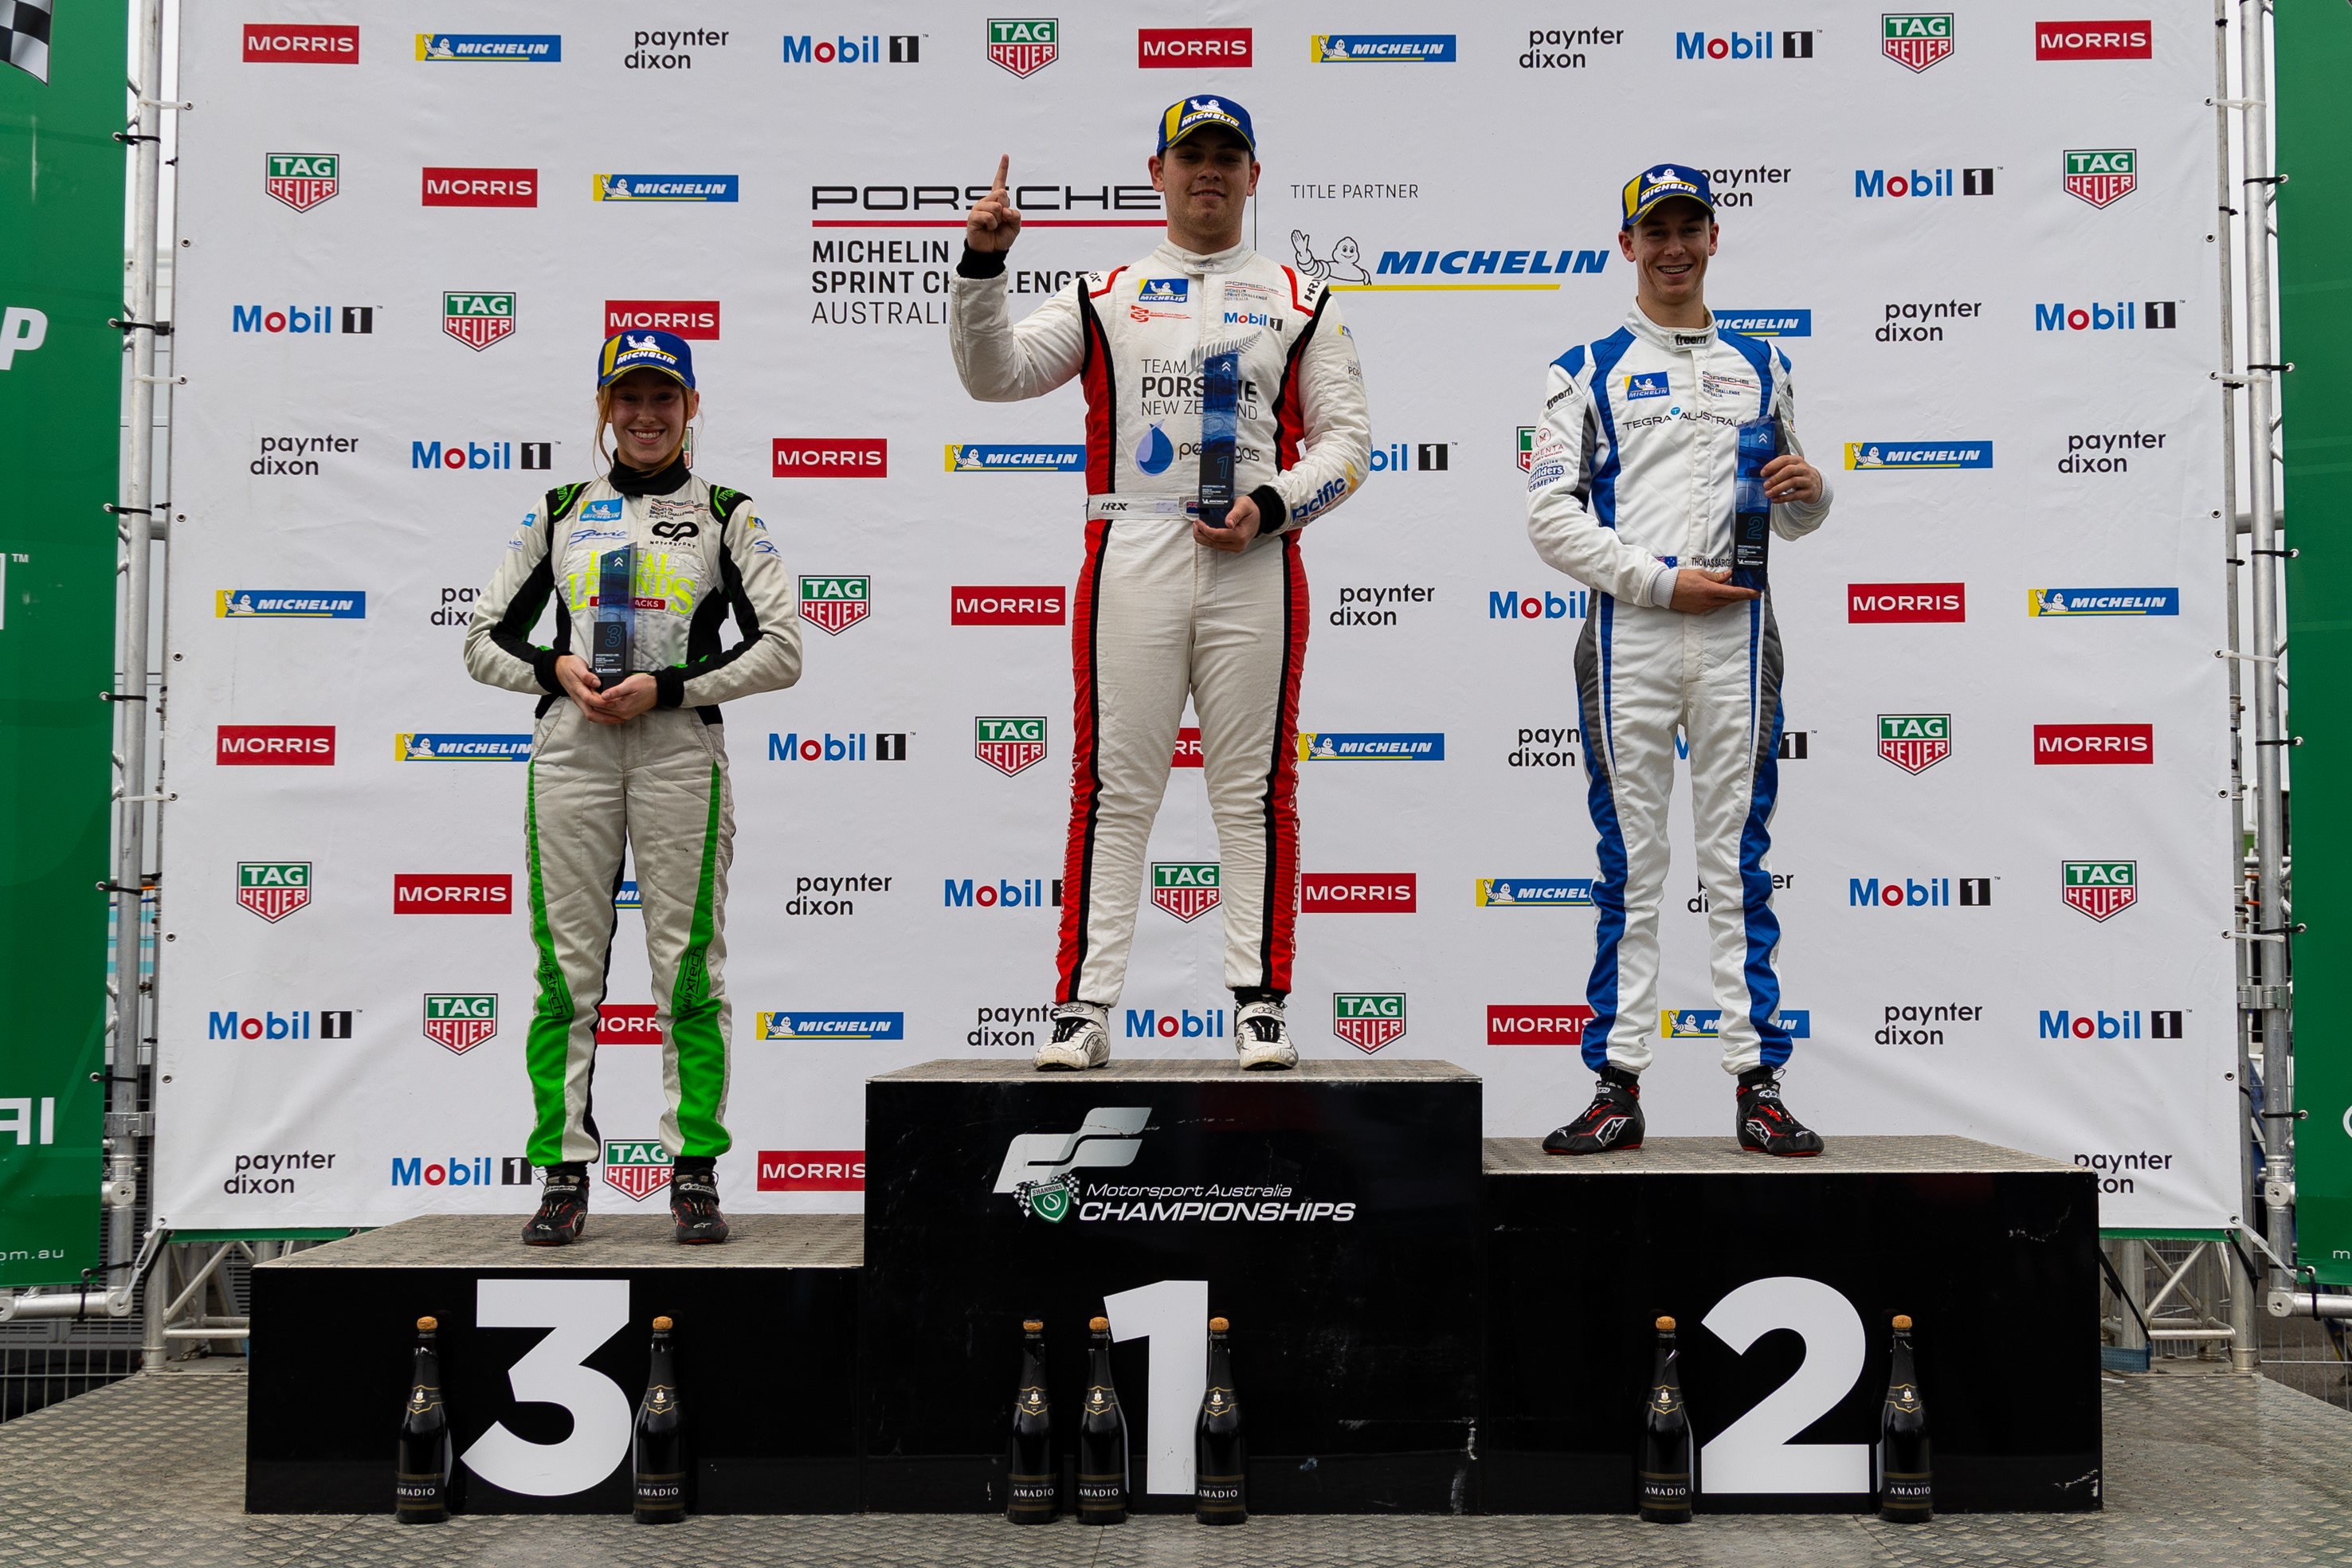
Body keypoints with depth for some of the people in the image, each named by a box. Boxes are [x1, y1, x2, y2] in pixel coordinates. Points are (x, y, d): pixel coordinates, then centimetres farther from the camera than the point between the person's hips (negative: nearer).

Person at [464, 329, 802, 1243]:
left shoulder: (727, 516, 9)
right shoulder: (559, 514, 16)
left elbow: (781, 651, 1)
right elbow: (483, 639, 17)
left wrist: (667, 687, -9)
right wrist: (556, 669, -4)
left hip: (680, 749, -2)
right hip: (570, 750, 2)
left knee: (687, 967, -3)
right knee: (567, 967, 0)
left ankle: (695, 1174, 4)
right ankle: (564, 1176, 7)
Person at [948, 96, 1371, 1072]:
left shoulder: (1299, 301, 15)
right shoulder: (1105, 296, 15)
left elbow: (1346, 438, 10)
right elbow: (994, 374, 4)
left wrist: (1270, 506, -6)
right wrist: (981, 266, -10)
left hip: (1255, 564, 0)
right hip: (1133, 553, 0)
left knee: (1255, 790, 1)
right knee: (1114, 787, -2)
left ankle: (1260, 1005, 7)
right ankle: (1083, 1007, 1)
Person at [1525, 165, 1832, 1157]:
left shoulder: (1761, 367, 18)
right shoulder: (1588, 369, 9)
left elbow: (1792, 517, 21)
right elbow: (1550, 515, -1)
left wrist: (1811, 495, -3)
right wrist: (1662, 581, -10)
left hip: (1738, 633, 2)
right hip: (1629, 633, -2)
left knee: (1739, 861, 2)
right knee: (1630, 865, 0)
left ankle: (1758, 1084, 6)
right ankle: (1618, 1085, 5)